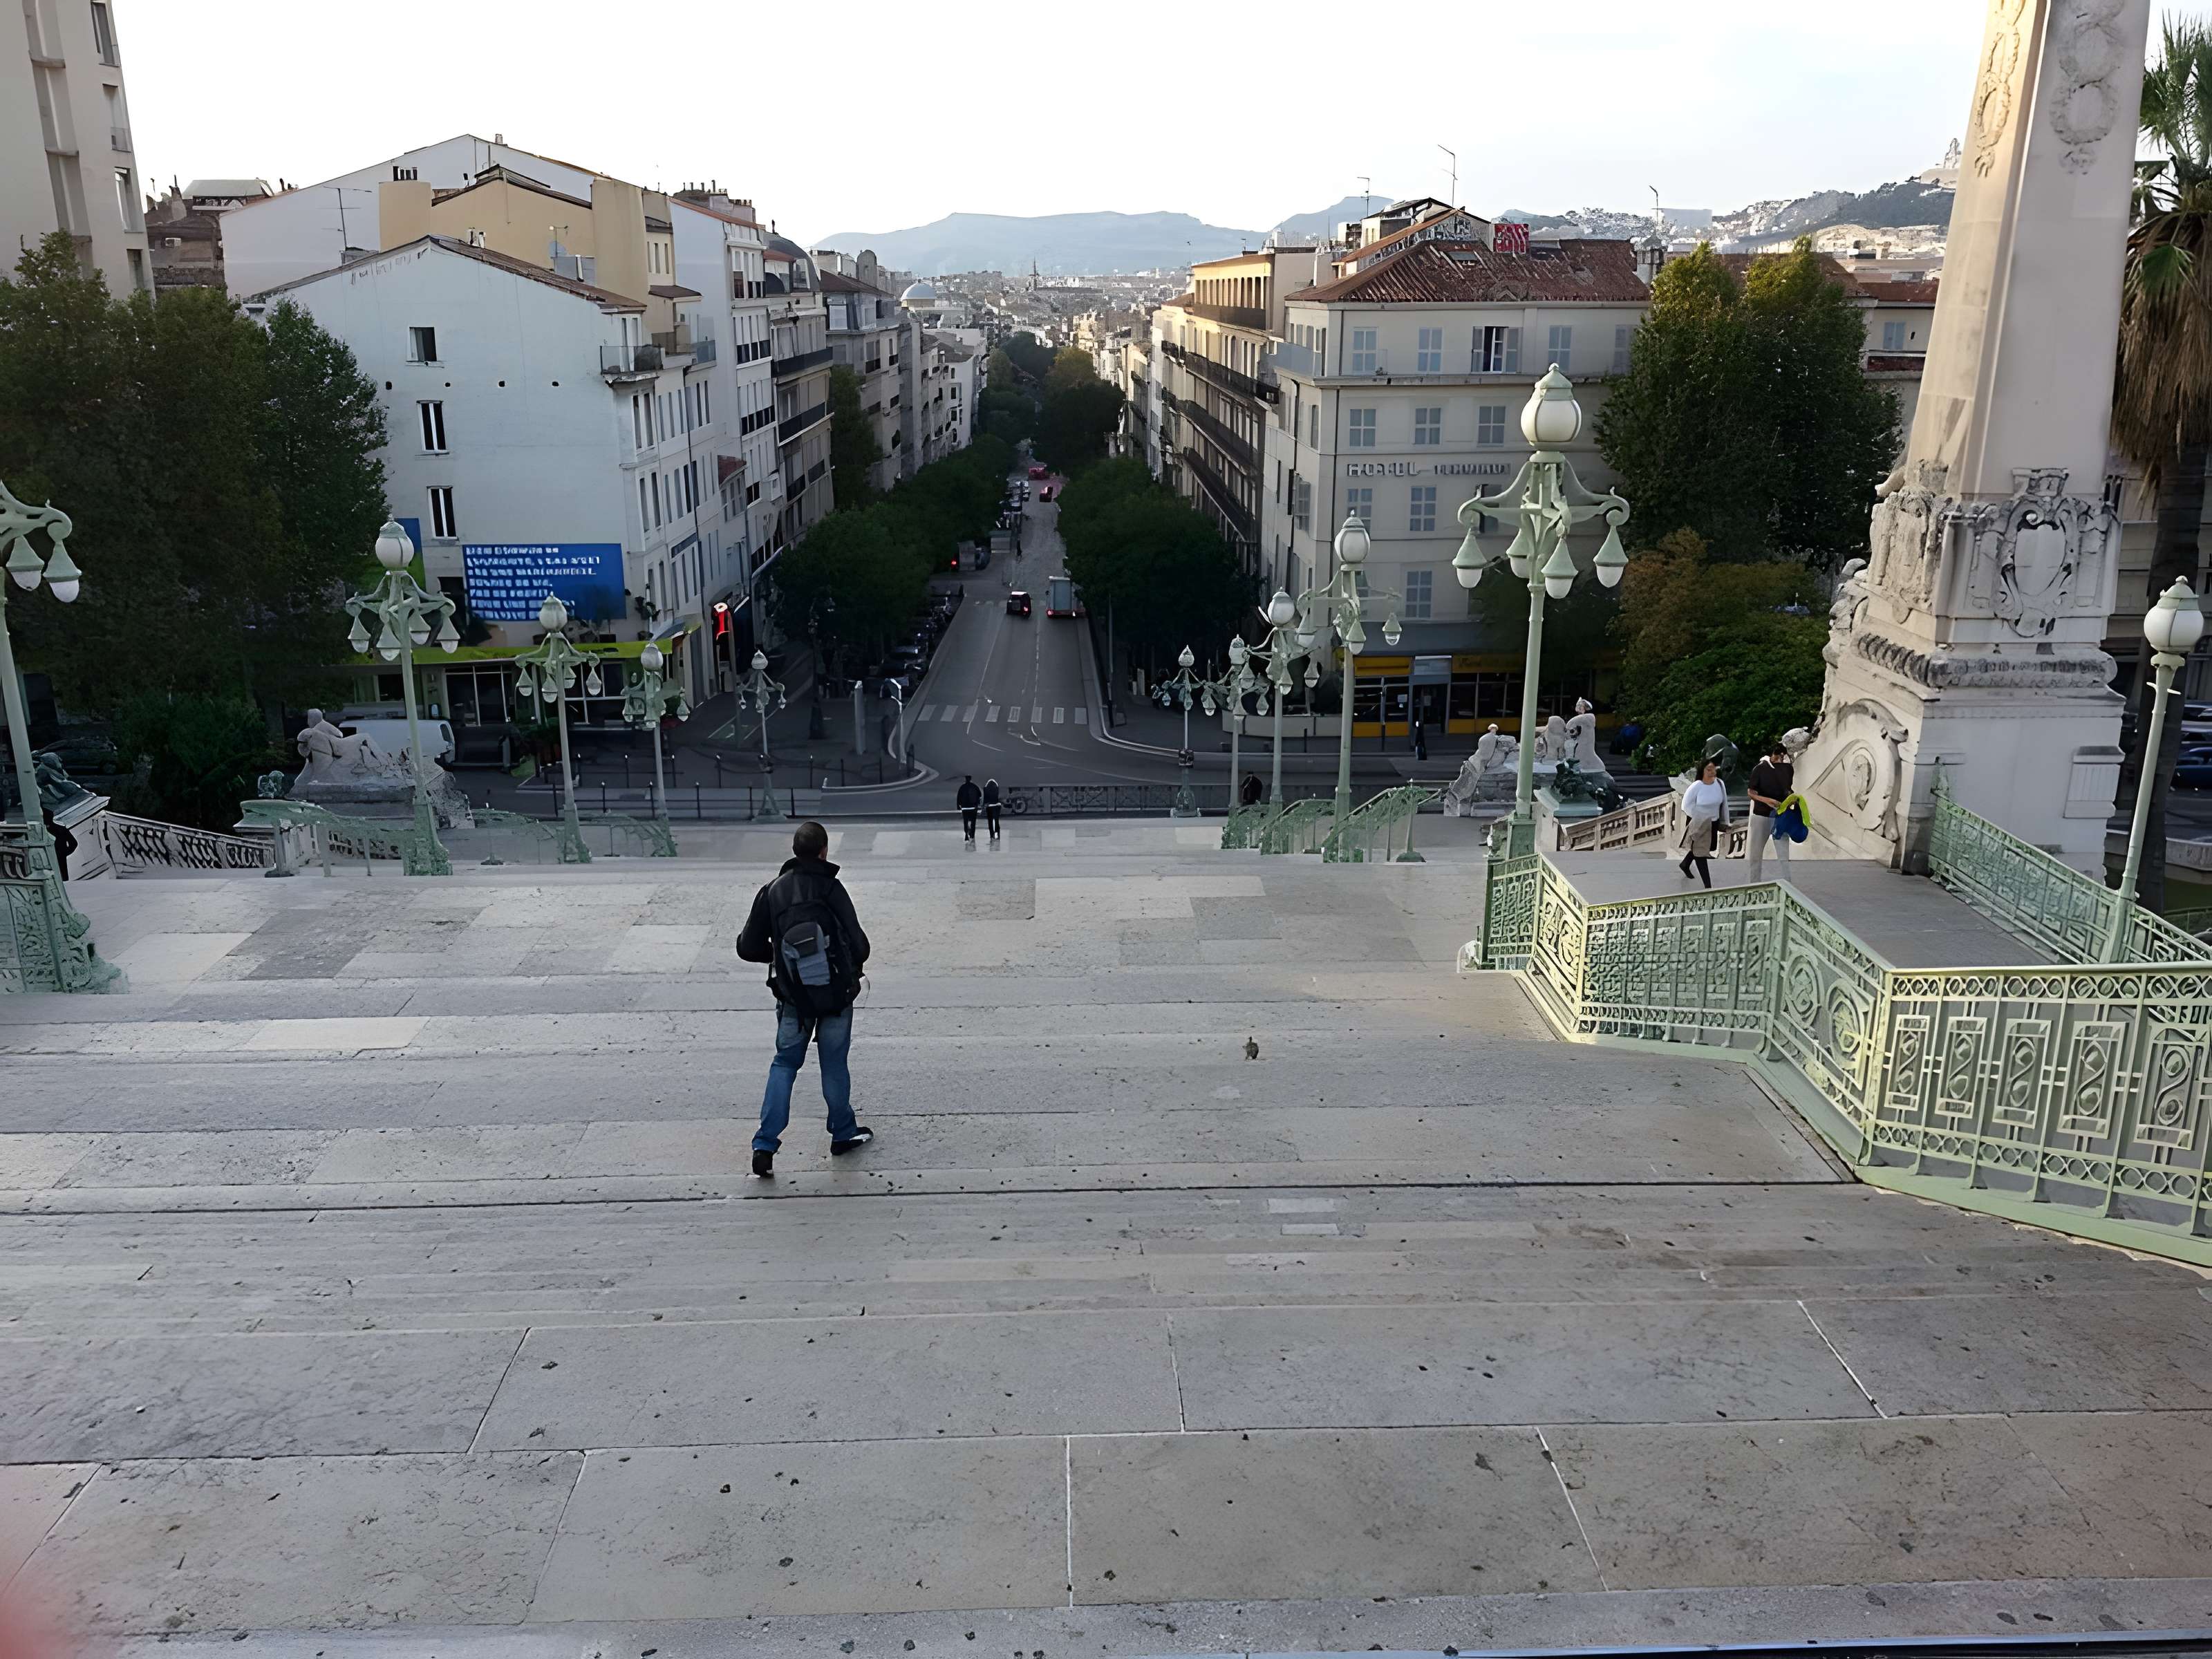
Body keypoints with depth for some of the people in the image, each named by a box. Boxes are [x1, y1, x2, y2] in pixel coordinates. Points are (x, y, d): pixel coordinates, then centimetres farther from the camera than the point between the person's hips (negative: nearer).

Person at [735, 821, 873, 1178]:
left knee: (784, 1064, 13)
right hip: (837, 994, -2)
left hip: (794, 998, 2)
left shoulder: (772, 891, -4)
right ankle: (843, 1135, 27)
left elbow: (747, 948, -1)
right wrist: (852, 966, 9)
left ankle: (765, 1145, 4)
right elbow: (859, 945, -14)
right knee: (834, 1064, 13)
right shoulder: (831, 888, -13)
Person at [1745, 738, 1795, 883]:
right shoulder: (1760, 769, -9)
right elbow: (1750, 792, -11)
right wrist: (1767, 800, -26)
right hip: (1762, 816, -3)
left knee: (1783, 855, 5)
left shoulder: (1789, 769, 3)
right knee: (1755, 854, 4)